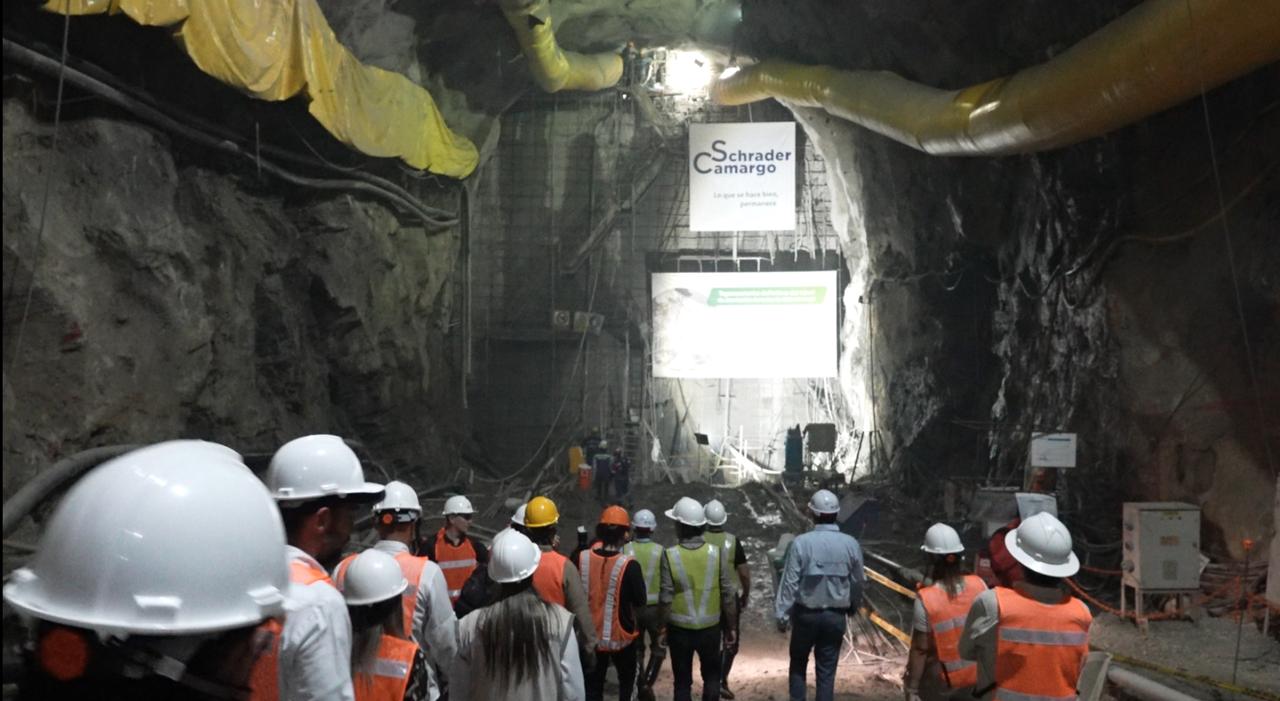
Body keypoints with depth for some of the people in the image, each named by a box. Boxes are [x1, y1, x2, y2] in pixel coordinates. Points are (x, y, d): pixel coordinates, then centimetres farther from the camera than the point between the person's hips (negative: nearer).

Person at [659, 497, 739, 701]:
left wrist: (662, 627, 1)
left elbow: (666, 598, -13)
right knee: (711, 677, 20)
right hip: (710, 628, 1)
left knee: (683, 682, 13)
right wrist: (731, 627, 6)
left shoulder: (670, 555, -14)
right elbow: (728, 596, -6)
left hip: (679, 630, -1)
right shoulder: (717, 553, -10)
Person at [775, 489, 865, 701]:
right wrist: (852, 608, 21)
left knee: (798, 664, 18)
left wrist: (782, 614, -3)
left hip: (806, 614, -1)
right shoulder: (851, 544, -7)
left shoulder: (801, 542, -16)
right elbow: (858, 581, 3)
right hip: (836, 616, 2)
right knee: (826, 670, 10)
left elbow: (790, 582, -13)